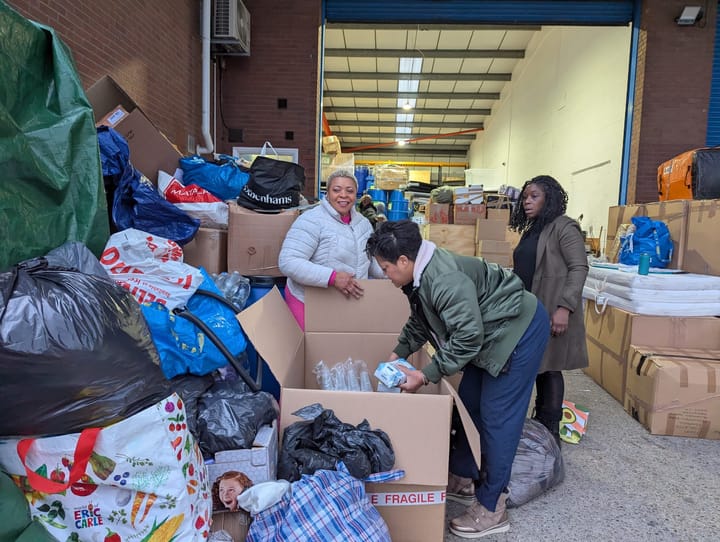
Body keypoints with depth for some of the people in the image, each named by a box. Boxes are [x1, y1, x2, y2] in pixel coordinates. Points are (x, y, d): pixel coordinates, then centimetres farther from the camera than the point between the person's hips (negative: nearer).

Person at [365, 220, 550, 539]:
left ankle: (491, 508, 9)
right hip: (490, 334, 10)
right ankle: (464, 479, 30)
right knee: (468, 403, 14)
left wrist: (425, 376, -24)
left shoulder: (444, 279, -32)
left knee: (497, 416, -5)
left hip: (520, 331, -10)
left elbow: (467, 337, -30)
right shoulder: (420, 276, 0)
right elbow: (419, 323, 14)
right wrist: (398, 353, 6)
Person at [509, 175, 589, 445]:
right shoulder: (531, 229, 15)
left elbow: (579, 268, -16)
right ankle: (539, 421, 27)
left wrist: (565, 307, -24)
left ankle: (551, 429, 13)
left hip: (551, 311, -8)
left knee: (550, 367, 0)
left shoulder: (564, 227, -10)